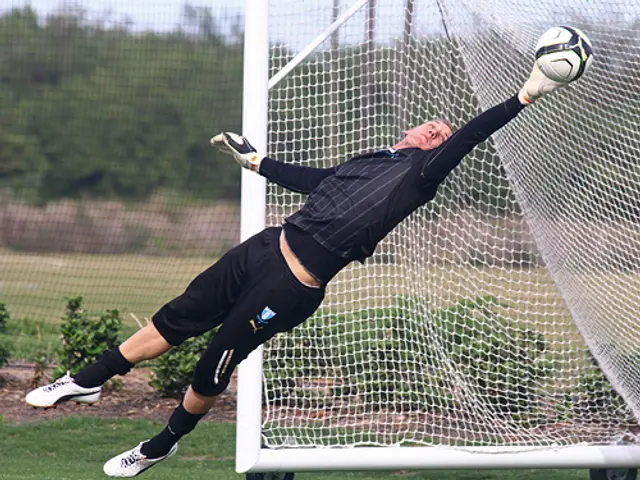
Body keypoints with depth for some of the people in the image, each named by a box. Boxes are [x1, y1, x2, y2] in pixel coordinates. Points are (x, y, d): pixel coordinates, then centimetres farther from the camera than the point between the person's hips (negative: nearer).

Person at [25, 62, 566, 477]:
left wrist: (527, 95, -25)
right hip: (268, 247, 6)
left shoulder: (420, 174, -7)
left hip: (292, 287, -6)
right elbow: (311, 180, 28)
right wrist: (255, 160, 38)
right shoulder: (375, 162, 14)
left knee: (212, 369, 5)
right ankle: (89, 381, 24)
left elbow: (467, 137, -18)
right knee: (177, 318, 11)